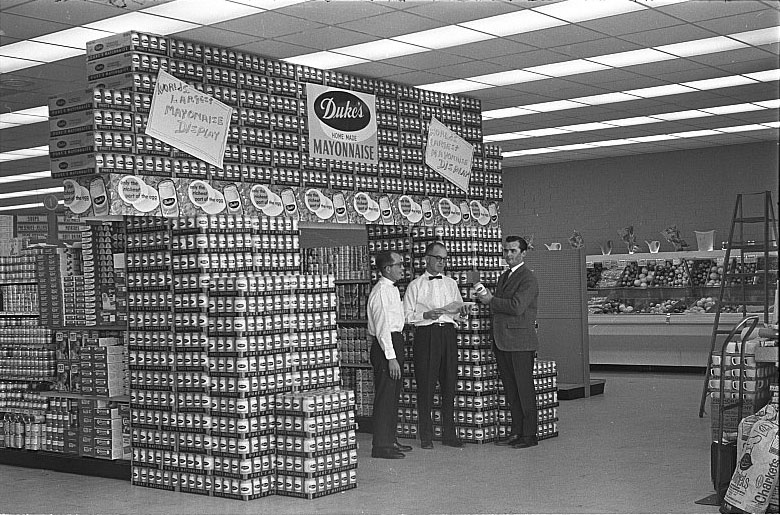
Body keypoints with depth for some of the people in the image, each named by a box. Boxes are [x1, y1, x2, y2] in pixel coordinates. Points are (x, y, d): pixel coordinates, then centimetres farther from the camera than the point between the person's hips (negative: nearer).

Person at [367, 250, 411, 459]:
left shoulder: (392, 289, 16)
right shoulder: (381, 291, -15)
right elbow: (382, 327, -20)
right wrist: (391, 357, -22)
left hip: (394, 343, 10)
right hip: (385, 346, -10)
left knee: (393, 395, 16)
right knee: (384, 396, -7)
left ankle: (390, 440, 25)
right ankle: (381, 446, -4)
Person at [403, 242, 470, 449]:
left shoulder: (451, 283, 16)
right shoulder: (416, 285, 3)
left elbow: (458, 306, 24)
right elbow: (406, 315, 0)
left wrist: (462, 308, 2)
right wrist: (425, 315, -16)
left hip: (448, 333, 4)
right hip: (426, 334, -4)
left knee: (449, 383, 5)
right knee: (425, 385, -2)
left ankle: (449, 434, 14)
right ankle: (426, 436, 6)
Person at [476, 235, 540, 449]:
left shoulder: (528, 279, -9)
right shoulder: (503, 277, 19)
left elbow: (517, 306, -20)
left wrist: (491, 300, -10)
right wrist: (486, 300, 2)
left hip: (520, 343, -8)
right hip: (502, 342, 8)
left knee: (524, 389, -2)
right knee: (510, 389, 11)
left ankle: (529, 434, 4)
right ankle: (516, 431, 19)